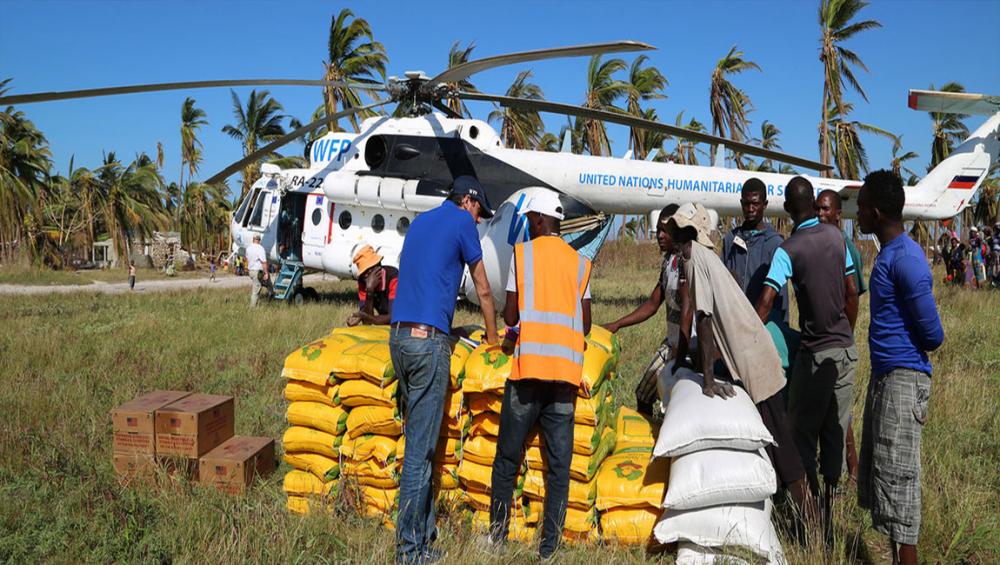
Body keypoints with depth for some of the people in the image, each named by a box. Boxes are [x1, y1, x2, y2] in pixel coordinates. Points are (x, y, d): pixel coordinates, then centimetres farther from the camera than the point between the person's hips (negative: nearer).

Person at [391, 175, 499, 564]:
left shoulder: (420, 221, 22)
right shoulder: (461, 221, 2)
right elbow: (483, 291, 7)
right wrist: (492, 338, 21)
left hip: (398, 336, 8)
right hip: (429, 339, -7)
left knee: (417, 439, 12)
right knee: (420, 447, -5)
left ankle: (425, 533, 17)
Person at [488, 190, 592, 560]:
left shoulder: (522, 253, 4)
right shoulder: (580, 262, 12)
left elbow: (510, 316, 1)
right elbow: (585, 325, 11)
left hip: (529, 365, -3)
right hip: (567, 369, 3)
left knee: (508, 456, 9)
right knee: (559, 462, 4)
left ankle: (497, 535, 15)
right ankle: (549, 546, 7)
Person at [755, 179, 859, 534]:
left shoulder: (788, 250, -12)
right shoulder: (837, 237, 5)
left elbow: (765, 303, -21)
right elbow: (852, 292, 11)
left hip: (815, 353, -5)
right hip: (846, 350, 5)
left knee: (803, 433, 5)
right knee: (835, 434, 10)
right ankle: (828, 512, 17)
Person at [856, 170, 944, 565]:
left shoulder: (906, 259, -19)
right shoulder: (888, 253, 13)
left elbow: (932, 334, -16)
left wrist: (910, 353, 0)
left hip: (903, 379, -10)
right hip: (884, 374, 10)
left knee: (896, 477, -5)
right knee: (877, 473, 15)